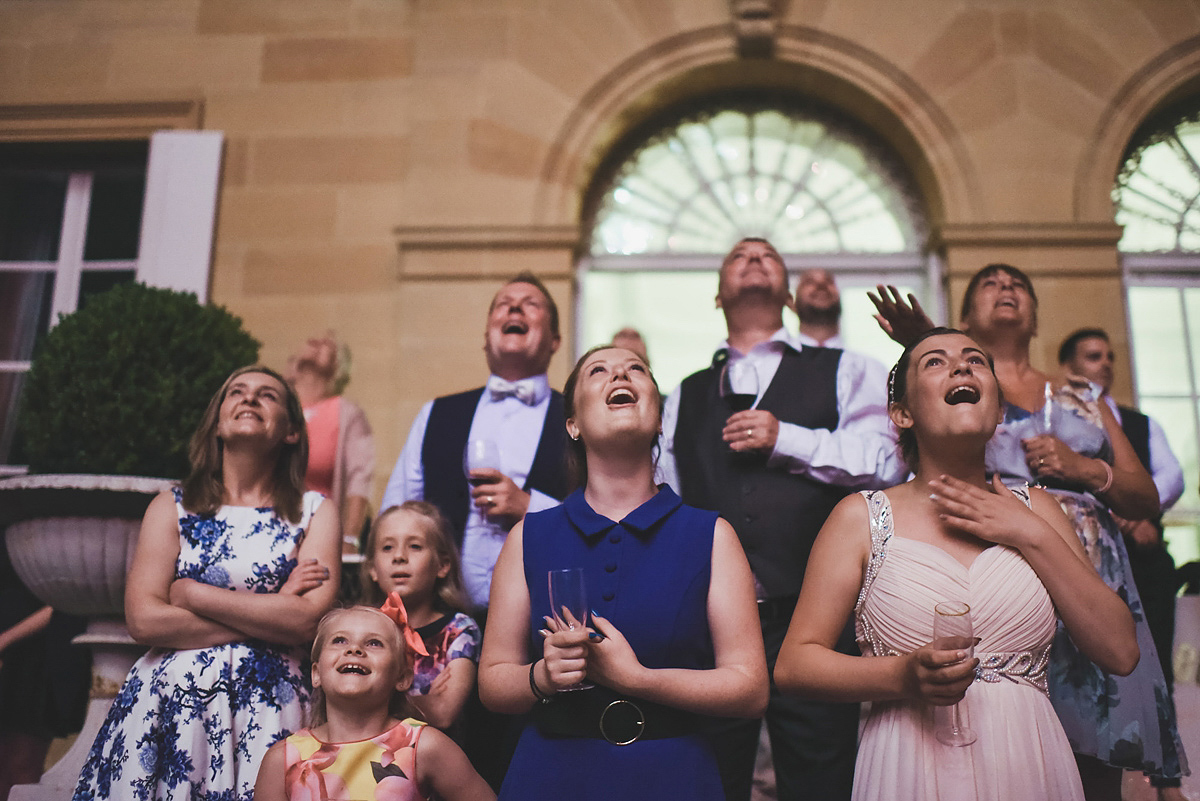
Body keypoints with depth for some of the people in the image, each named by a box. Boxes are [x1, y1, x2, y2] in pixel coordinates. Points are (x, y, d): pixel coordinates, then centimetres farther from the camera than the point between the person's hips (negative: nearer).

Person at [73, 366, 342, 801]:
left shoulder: (315, 513, 4)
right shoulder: (172, 507, 7)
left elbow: (308, 620, -11)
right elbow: (143, 619, -6)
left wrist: (192, 593, -7)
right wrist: (271, 614, -8)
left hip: (267, 703, -1)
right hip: (168, 697, 1)